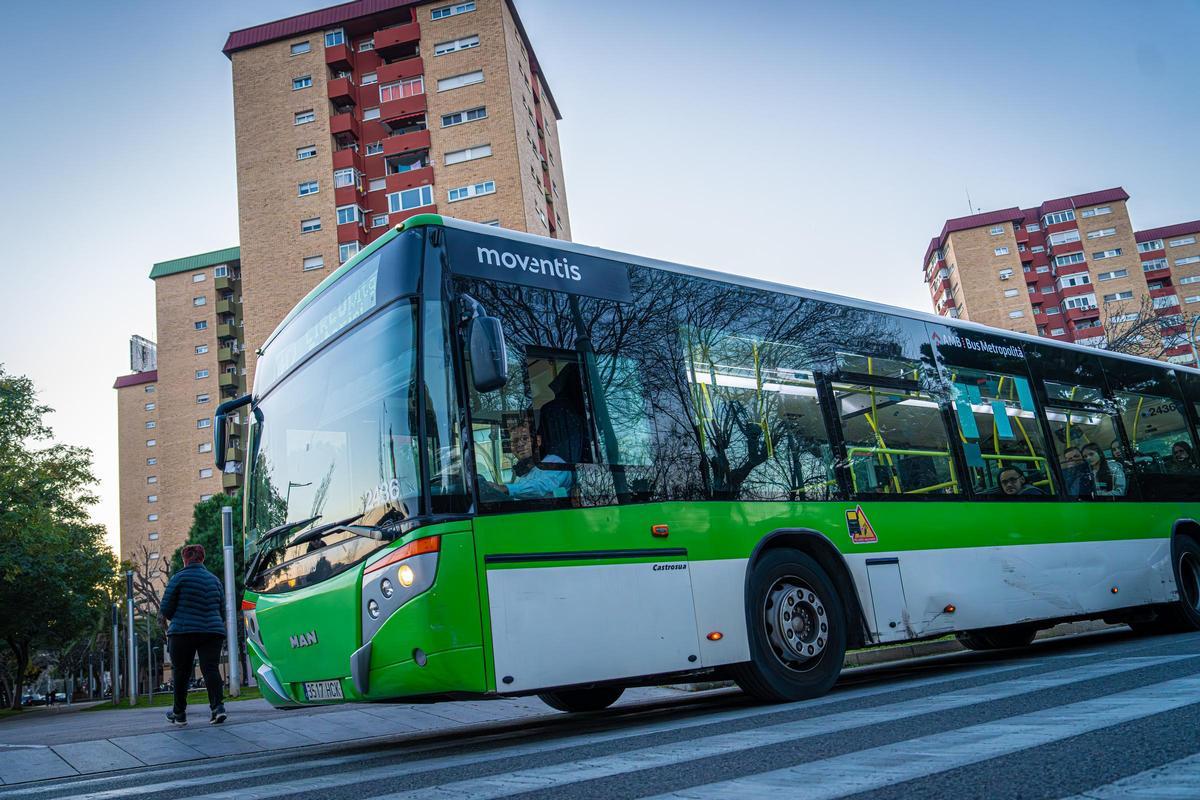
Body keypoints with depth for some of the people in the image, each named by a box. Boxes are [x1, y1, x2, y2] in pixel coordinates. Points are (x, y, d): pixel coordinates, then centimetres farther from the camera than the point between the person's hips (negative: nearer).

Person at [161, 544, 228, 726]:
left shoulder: (179, 578, -2)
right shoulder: (214, 579, 13)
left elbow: (166, 609, 0)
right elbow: (222, 611, 18)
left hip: (183, 632, -3)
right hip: (213, 632, 3)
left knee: (181, 672, 10)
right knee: (211, 668, -2)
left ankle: (179, 713, 20)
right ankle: (218, 706, -21)